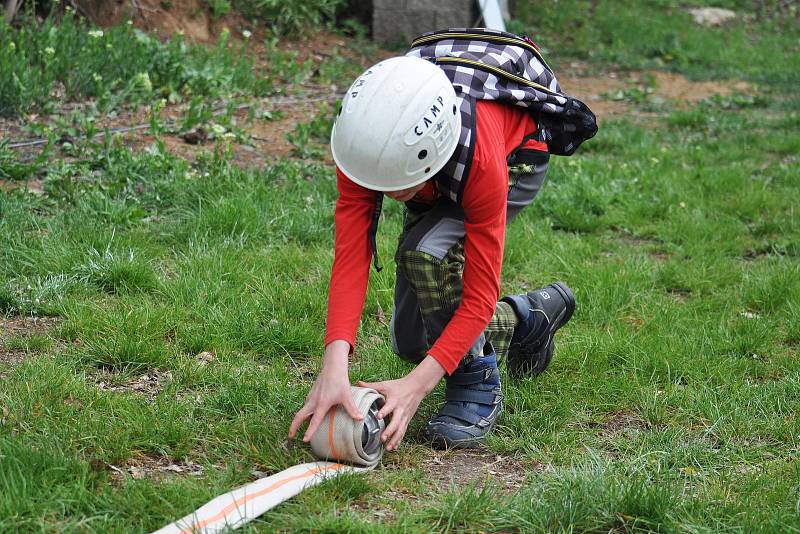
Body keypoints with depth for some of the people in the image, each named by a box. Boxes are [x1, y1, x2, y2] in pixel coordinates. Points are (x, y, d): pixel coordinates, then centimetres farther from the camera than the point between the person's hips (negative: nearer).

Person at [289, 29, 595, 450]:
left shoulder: (481, 162, -45)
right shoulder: (362, 145, -37)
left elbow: (479, 295, -40)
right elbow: (350, 258, -39)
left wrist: (418, 384, -50)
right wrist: (334, 364, -54)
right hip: (441, 178, 5)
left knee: (426, 250, -36)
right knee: (411, 340, 3)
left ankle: (478, 387, -16)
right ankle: (531, 317, 29)